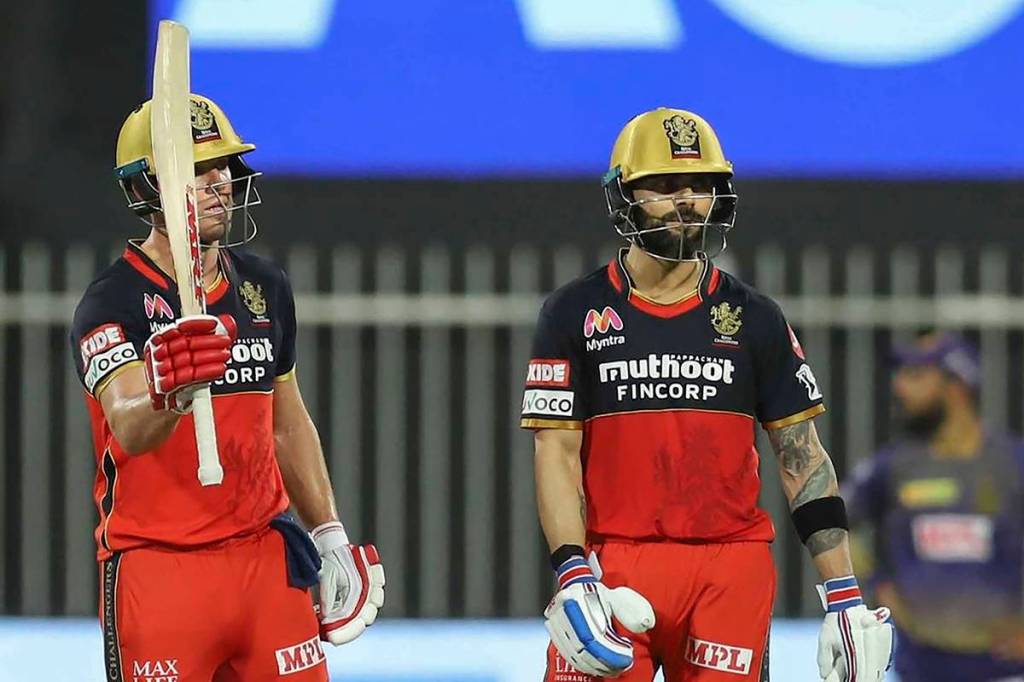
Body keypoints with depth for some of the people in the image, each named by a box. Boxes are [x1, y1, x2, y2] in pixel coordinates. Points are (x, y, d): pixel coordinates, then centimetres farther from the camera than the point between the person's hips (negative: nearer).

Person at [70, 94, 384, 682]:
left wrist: (330, 535, 20)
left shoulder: (266, 287, 9)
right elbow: (128, 429, -28)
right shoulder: (114, 303, -11)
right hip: (156, 563, -5)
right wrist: (168, 395, -50)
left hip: (264, 556, 5)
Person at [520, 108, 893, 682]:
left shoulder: (753, 319, 10)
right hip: (615, 565, -1)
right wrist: (573, 577, -14)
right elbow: (556, 452, 1)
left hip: (731, 569, 1)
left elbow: (804, 459, 9)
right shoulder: (575, 314, 6)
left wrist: (844, 596, 2)